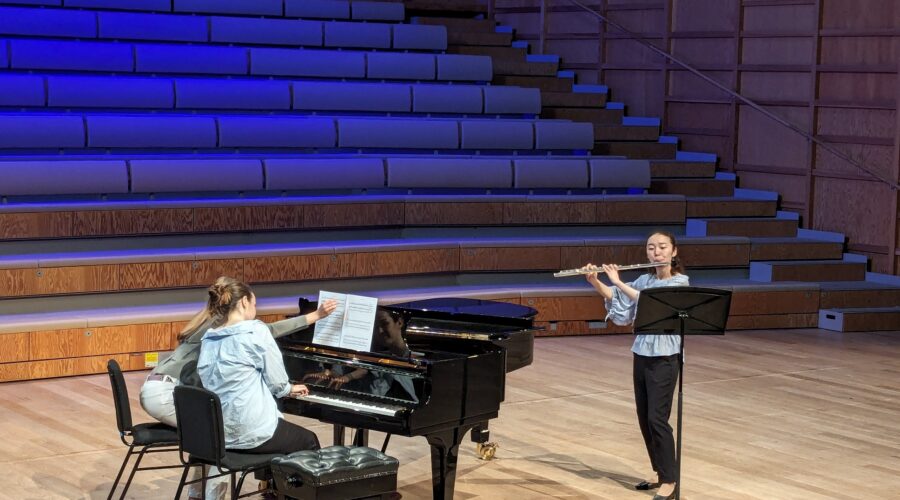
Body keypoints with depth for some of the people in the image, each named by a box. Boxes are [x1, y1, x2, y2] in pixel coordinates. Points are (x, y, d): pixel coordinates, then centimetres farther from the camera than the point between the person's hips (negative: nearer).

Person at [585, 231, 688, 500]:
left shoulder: (680, 282, -11)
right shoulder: (644, 280, 8)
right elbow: (619, 305, 7)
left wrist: (618, 282, -23)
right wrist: (595, 282, -6)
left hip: (664, 358, -7)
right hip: (641, 355, 7)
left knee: (657, 418, -9)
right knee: (644, 417, 11)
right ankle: (659, 472, 24)